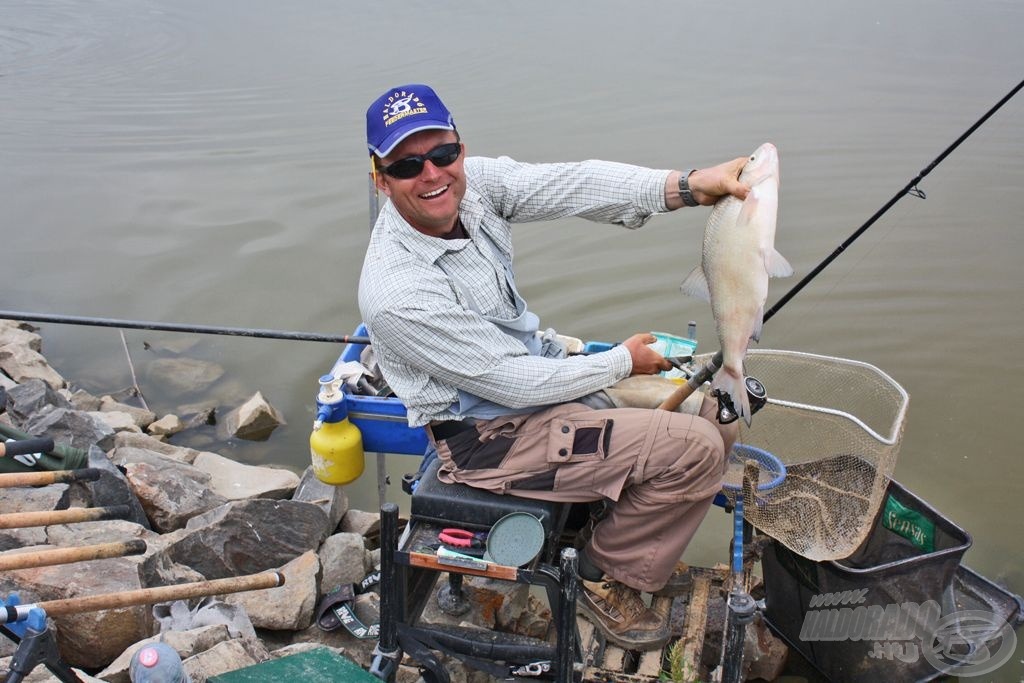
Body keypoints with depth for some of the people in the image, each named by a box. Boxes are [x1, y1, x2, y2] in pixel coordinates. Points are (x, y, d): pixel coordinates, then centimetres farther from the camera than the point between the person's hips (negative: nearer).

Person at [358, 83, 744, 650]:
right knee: (695, 450, -15)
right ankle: (605, 577, 8)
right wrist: (622, 362, -11)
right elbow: (511, 383, -23)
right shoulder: (396, 292, -28)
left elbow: (569, 185, -19)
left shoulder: (472, 183, -8)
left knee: (715, 414, 9)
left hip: (540, 368, 8)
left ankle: (638, 549, 27)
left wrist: (686, 185, -32)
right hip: (494, 436, -8)